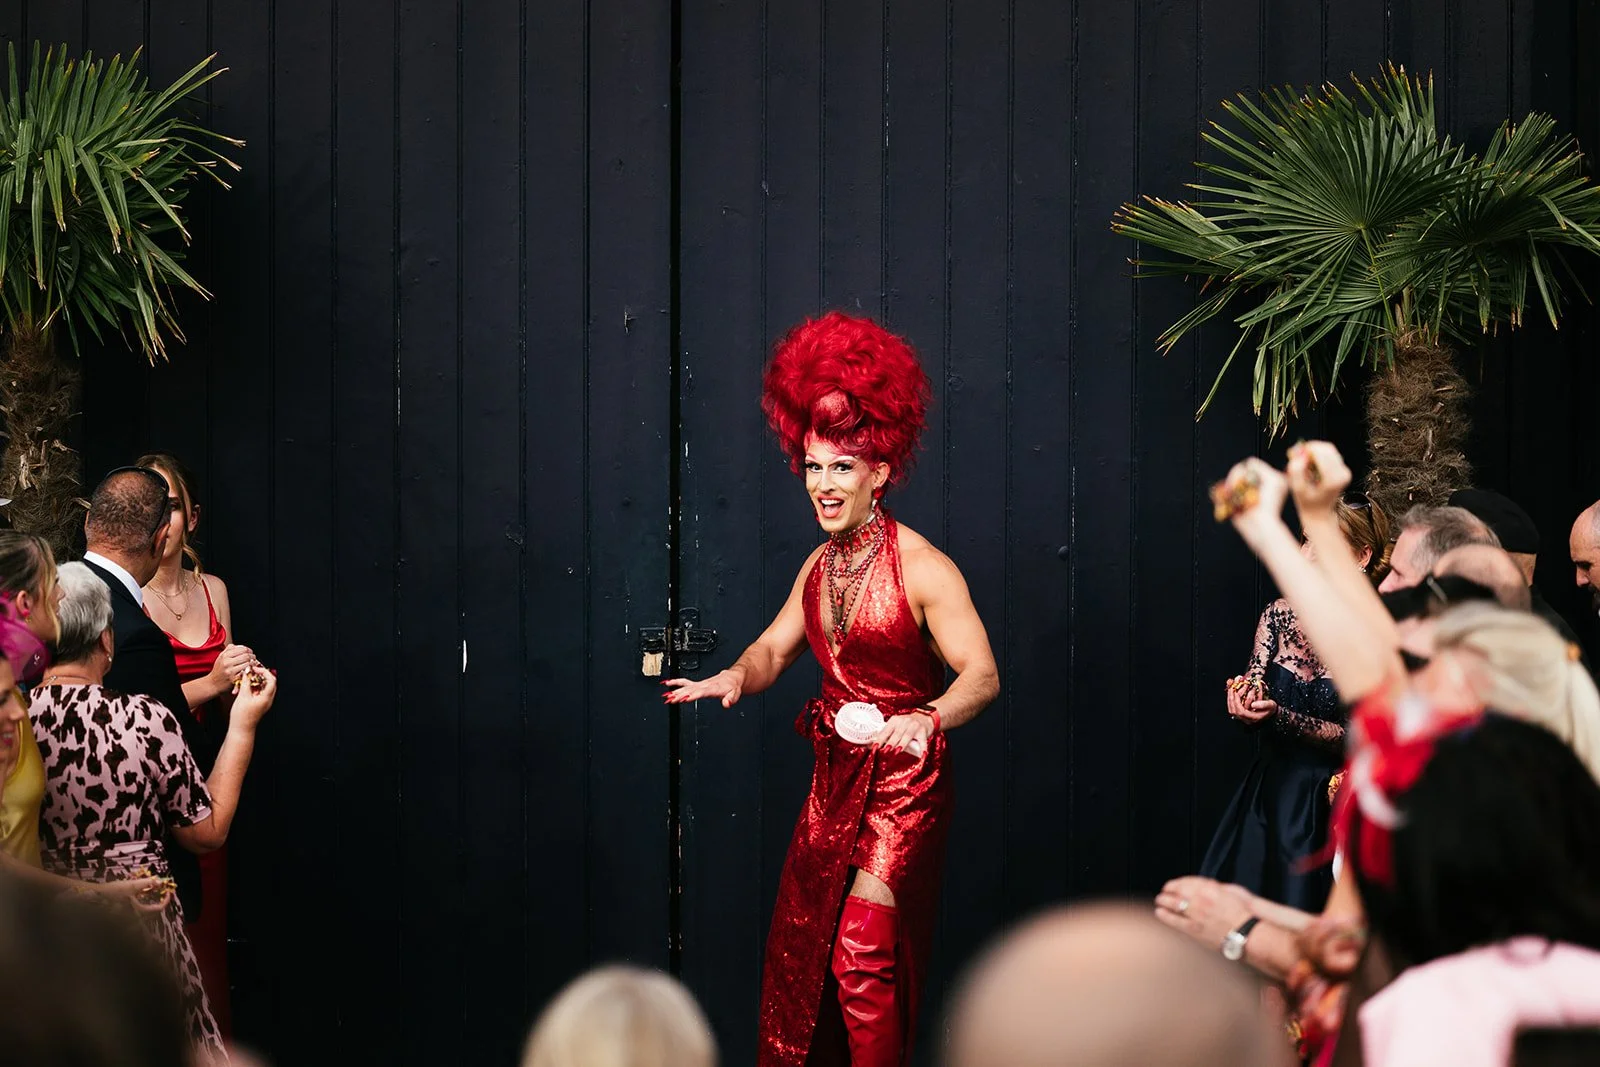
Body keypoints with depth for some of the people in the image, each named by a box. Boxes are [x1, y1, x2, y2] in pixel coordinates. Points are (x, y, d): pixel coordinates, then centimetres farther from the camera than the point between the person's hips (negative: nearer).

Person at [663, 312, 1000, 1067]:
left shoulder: (921, 568, -17)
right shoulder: (821, 566, 7)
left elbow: (982, 676, -24)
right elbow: (776, 647, 14)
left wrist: (927, 719, -43)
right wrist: (737, 678, -9)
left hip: (902, 784, -7)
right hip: (835, 777, 7)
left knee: (865, 957, -9)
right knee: (799, 944, 10)